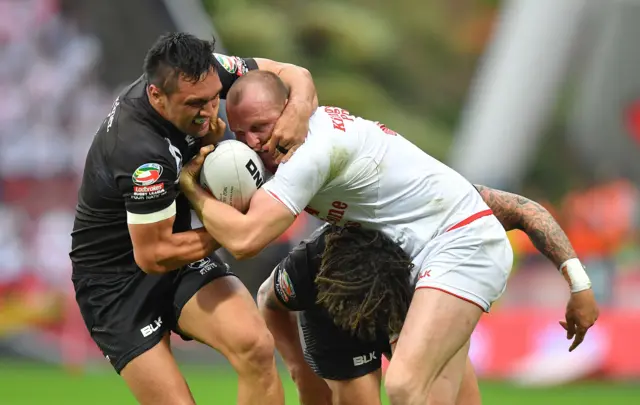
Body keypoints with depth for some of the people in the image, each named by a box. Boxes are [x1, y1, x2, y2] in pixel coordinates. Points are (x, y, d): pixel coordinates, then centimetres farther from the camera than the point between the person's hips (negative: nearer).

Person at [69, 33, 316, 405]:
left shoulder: (196, 74, -14)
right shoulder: (140, 151, -33)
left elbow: (293, 74, -3)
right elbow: (153, 255, -24)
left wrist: (299, 111, -26)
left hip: (180, 254, 6)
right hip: (116, 279, -6)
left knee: (256, 346, -21)